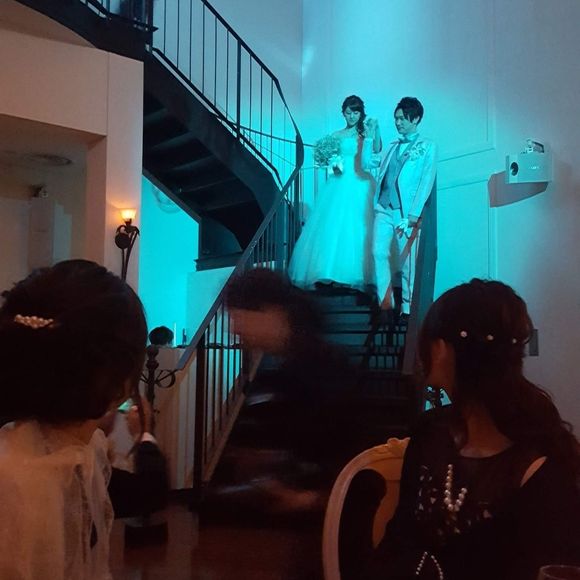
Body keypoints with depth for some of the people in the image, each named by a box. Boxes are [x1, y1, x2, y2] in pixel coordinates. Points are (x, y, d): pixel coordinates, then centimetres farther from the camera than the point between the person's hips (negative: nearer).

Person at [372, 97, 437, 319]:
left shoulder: (427, 147, 5)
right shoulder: (392, 147, 22)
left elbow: (426, 183, -6)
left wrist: (412, 216, -12)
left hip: (406, 211, -4)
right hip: (383, 208, 4)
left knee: (406, 261, -1)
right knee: (379, 253, -7)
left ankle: (406, 308, 8)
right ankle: (385, 303, 0)